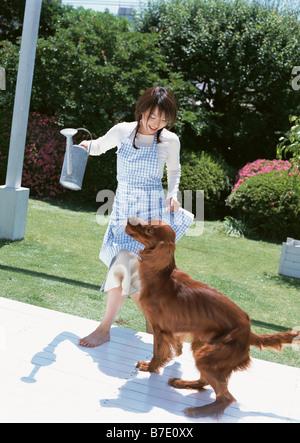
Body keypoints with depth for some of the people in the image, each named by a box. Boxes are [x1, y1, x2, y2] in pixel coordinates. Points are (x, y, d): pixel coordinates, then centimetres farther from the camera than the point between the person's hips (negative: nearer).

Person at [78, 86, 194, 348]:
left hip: (151, 213, -4)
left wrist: (172, 194, -3)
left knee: (125, 265, -13)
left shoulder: (169, 141, -5)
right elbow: (100, 146, 17)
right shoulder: (123, 131, -1)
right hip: (123, 211, 4)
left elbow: (174, 170, 13)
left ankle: (104, 329, -1)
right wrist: (87, 146, -5)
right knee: (130, 275, 8)